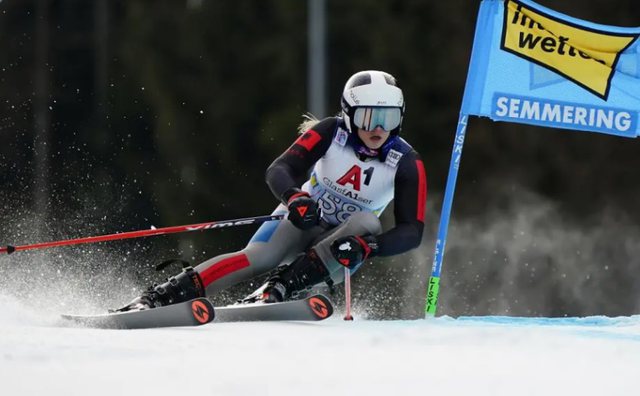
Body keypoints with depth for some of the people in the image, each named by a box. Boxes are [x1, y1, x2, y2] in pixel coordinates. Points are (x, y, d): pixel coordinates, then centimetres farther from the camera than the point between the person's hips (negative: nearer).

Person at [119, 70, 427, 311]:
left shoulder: (407, 164, -17)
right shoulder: (330, 132, -18)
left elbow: (412, 231, -18)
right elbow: (278, 171, -23)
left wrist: (370, 245, -38)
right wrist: (294, 197, -47)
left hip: (342, 239, 1)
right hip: (301, 215, -1)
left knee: (367, 224, -33)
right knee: (257, 259, -30)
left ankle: (277, 291, -37)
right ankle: (157, 297, -33)